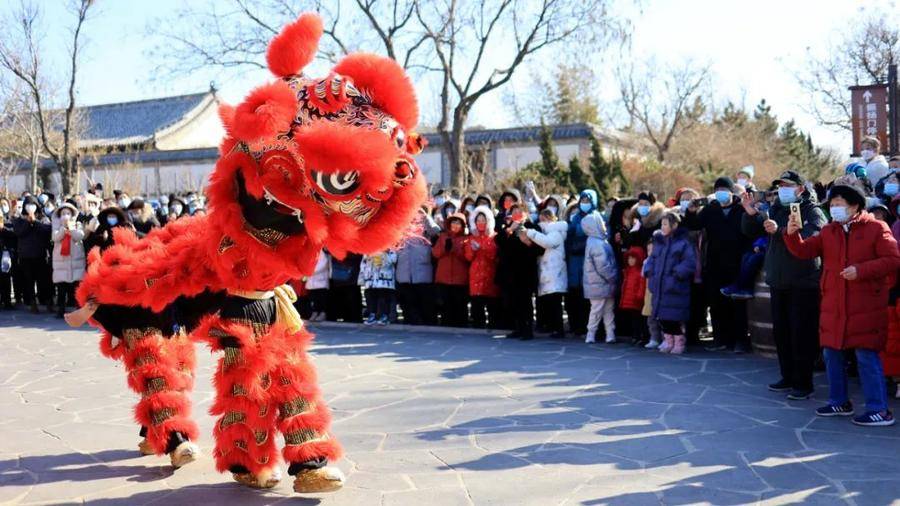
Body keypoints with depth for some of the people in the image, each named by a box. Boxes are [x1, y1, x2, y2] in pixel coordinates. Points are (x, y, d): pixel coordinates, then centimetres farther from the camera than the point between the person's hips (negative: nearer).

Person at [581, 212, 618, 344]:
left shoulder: (599, 241, 12)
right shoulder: (597, 244, -21)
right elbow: (602, 266, -23)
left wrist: (613, 278, 14)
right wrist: (613, 278, -12)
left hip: (605, 283, 10)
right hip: (599, 284, -10)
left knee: (609, 309, 11)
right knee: (597, 310, 0)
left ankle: (610, 334, 15)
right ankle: (591, 335, 8)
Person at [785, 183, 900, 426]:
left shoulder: (876, 228, -4)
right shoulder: (828, 231, 12)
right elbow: (804, 251, 5)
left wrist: (861, 270, -19)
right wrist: (792, 234, -14)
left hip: (866, 308, -6)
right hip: (833, 307, 6)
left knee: (867, 356, -6)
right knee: (832, 354, 12)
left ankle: (879, 410, 1)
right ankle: (839, 402, 27)